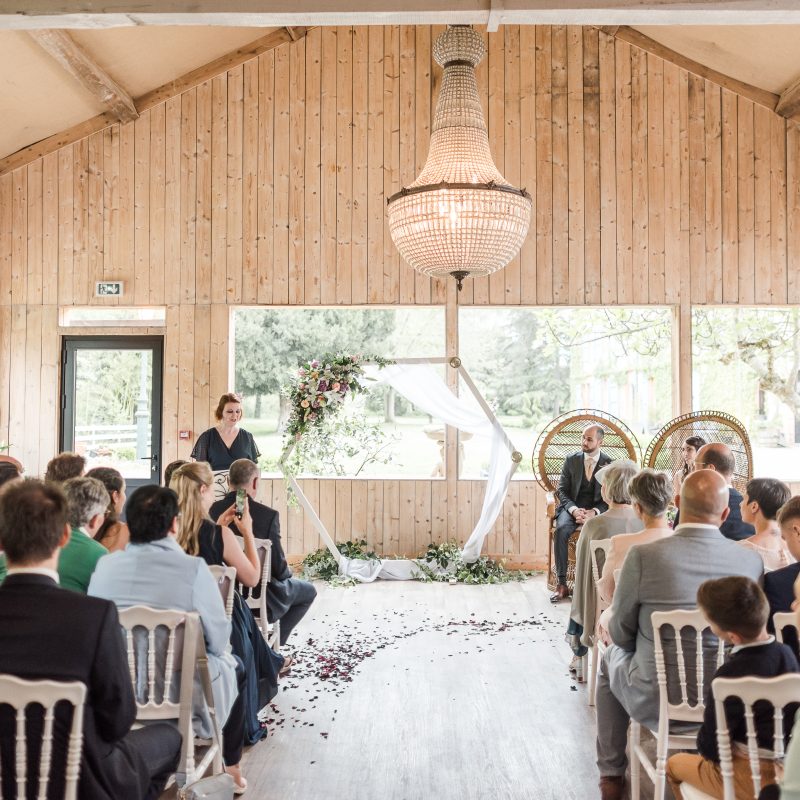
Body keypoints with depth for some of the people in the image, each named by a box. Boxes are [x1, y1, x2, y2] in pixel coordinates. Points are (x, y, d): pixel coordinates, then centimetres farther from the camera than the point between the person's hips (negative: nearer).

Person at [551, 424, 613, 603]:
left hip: (597, 511, -1)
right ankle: (561, 584, -27)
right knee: (561, 530, -31)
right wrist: (574, 509, -15)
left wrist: (595, 512, -18)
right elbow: (561, 490, 4)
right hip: (571, 508, 1)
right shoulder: (571, 460, 6)